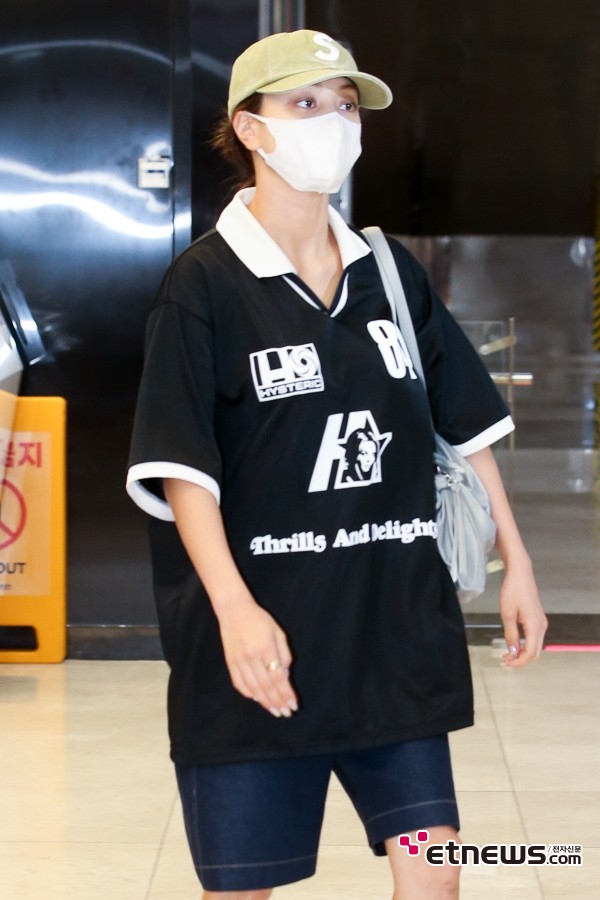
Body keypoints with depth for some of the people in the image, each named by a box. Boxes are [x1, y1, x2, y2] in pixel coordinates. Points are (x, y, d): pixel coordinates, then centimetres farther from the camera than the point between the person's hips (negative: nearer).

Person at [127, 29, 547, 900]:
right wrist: (235, 609, -26)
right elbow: (181, 466, -14)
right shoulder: (203, 285, -8)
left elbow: (466, 422, 14)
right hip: (264, 641, -4)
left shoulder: (390, 270, 8)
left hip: (398, 631, 4)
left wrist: (516, 563, 11)